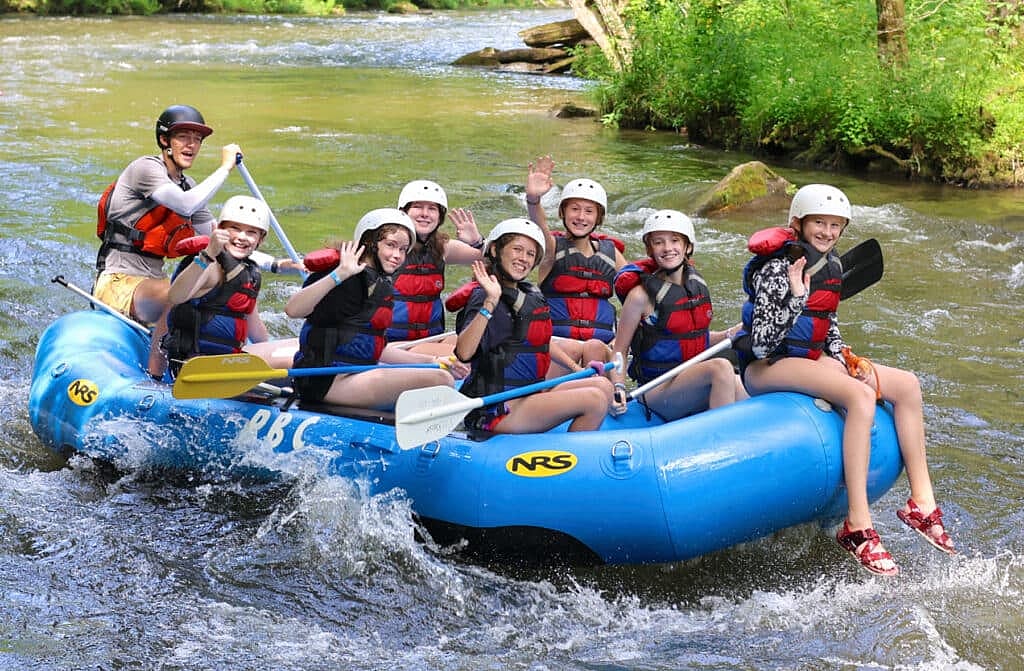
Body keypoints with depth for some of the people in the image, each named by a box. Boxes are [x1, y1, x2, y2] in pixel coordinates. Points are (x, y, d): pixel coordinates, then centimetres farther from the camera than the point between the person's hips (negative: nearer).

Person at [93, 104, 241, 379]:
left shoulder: (187, 186, 15)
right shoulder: (145, 168, -11)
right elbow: (187, 205, -29)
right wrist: (225, 167, -18)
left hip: (152, 283, 9)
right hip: (118, 284, -9)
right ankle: (154, 379, -32)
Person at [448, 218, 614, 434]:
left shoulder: (531, 295, 15)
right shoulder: (482, 297, -12)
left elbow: (543, 340, 33)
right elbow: (463, 353, -29)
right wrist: (490, 302, -34)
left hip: (528, 394, 9)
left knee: (602, 385, 4)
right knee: (594, 400, -16)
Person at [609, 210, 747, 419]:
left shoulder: (697, 284, 10)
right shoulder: (642, 295, -8)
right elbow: (619, 351, -4)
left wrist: (733, 333, 11)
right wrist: (618, 390, -19)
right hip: (658, 392, -5)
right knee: (721, 367, -31)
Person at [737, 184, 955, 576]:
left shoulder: (831, 266, 9)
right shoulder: (778, 268, -17)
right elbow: (761, 344, -22)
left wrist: (841, 362, 3)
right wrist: (796, 297, -31)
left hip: (810, 360, 9)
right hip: (767, 368, -9)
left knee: (907, 385, -2)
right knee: (860, 395, -32)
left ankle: (921, 503, -3)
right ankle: (858, 527, -34)